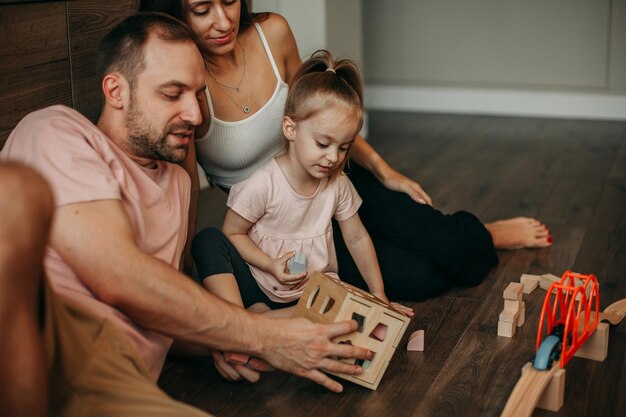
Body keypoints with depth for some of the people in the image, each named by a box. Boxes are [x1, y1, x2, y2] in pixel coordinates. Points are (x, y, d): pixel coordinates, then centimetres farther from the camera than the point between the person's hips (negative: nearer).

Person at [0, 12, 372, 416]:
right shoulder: (54, 132, 5)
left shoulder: (177, 180, 32)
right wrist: (264, 337, -3)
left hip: (122, 384, 3)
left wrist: (216, 342, 6)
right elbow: (117, 280, -8)